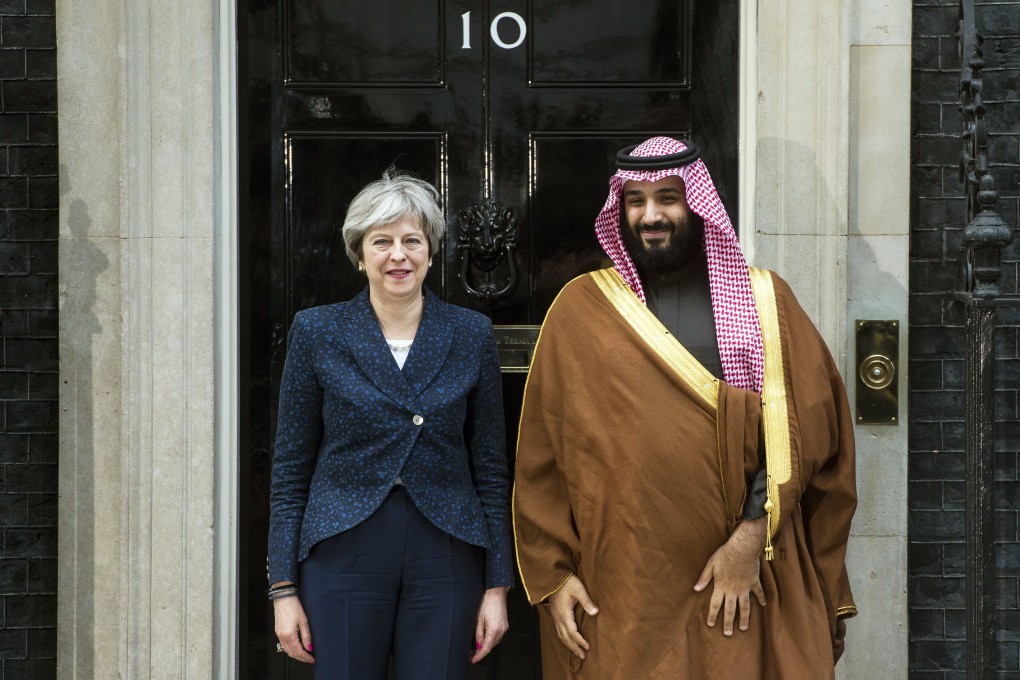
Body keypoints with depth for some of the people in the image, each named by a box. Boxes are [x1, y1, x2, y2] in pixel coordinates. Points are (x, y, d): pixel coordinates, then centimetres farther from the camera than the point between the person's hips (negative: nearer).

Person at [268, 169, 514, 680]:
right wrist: (283, 589, -1)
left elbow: (491, 468, 7)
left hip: (446, 559, 1)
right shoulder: (317, 332, 2)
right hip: (344, 554, -1)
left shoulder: (471, 335, 5)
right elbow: (291, 468, 3)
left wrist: (497, 585, 3)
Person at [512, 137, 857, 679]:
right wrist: (552, 574, -1)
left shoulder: (763, 300, 5)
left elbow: (803, 424, -3)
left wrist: (752, 534, -13)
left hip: (743, 583, 0)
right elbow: (542, 457, 4)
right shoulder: (580, 308, 4)